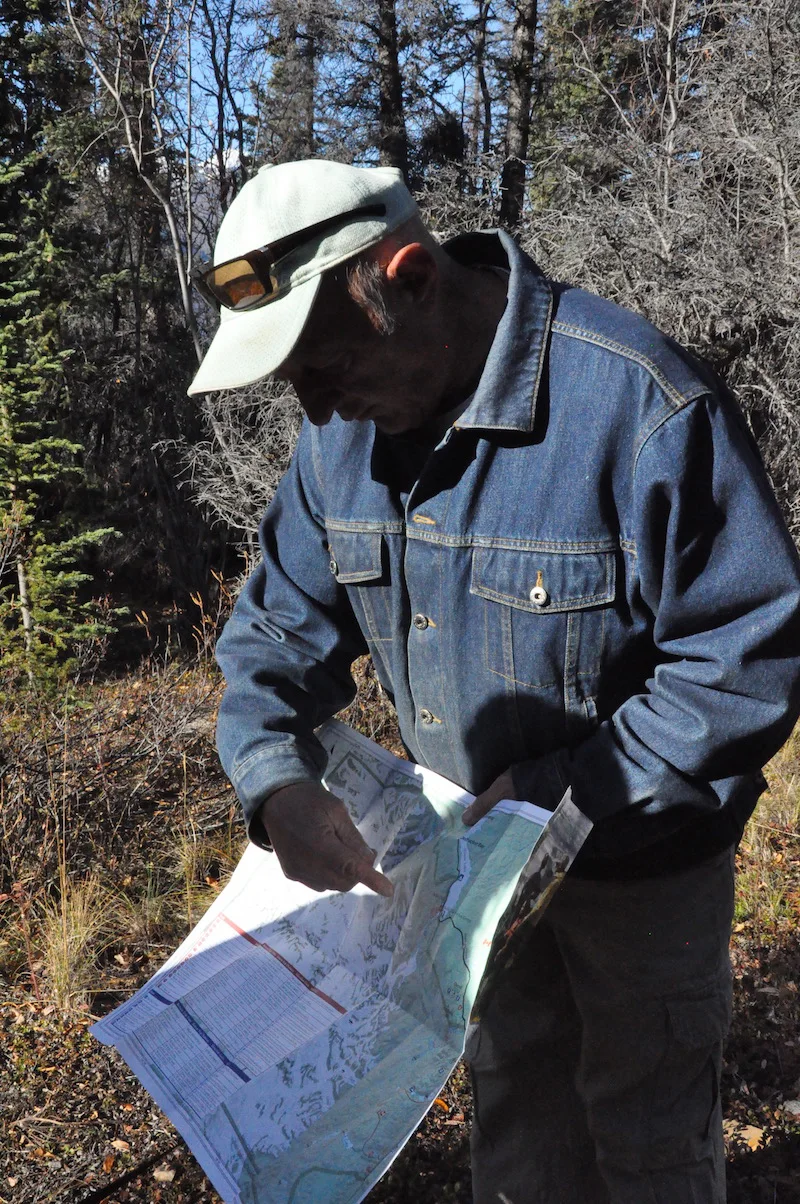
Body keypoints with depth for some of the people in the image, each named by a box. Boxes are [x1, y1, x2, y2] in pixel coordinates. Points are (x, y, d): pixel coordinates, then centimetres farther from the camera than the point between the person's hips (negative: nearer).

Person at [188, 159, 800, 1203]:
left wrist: (562, 787, -27)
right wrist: (278, 784, -21)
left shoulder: (649, 409, -29)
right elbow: (280, 627, -3)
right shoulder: (347, 425, -8)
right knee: (515, 1111, 25)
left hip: (641, 859, -5)